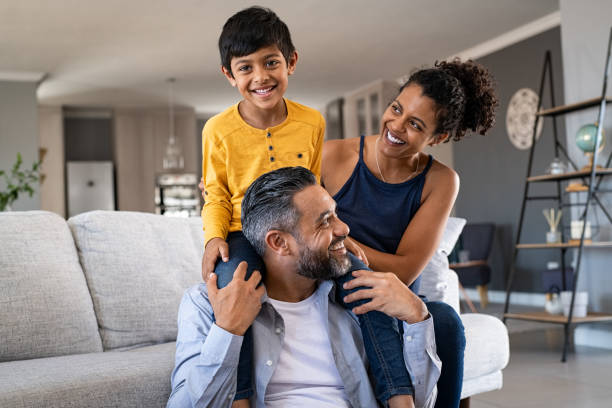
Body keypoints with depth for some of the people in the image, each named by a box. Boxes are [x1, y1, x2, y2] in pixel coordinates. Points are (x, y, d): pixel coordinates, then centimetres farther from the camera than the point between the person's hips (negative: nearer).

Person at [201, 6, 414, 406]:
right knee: (233, 285, -36)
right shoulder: (219, 130, -2)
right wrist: (214, 236, -13)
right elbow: (216, 195, 6)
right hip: (244, 236, -2)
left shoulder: (312, 123, 4)